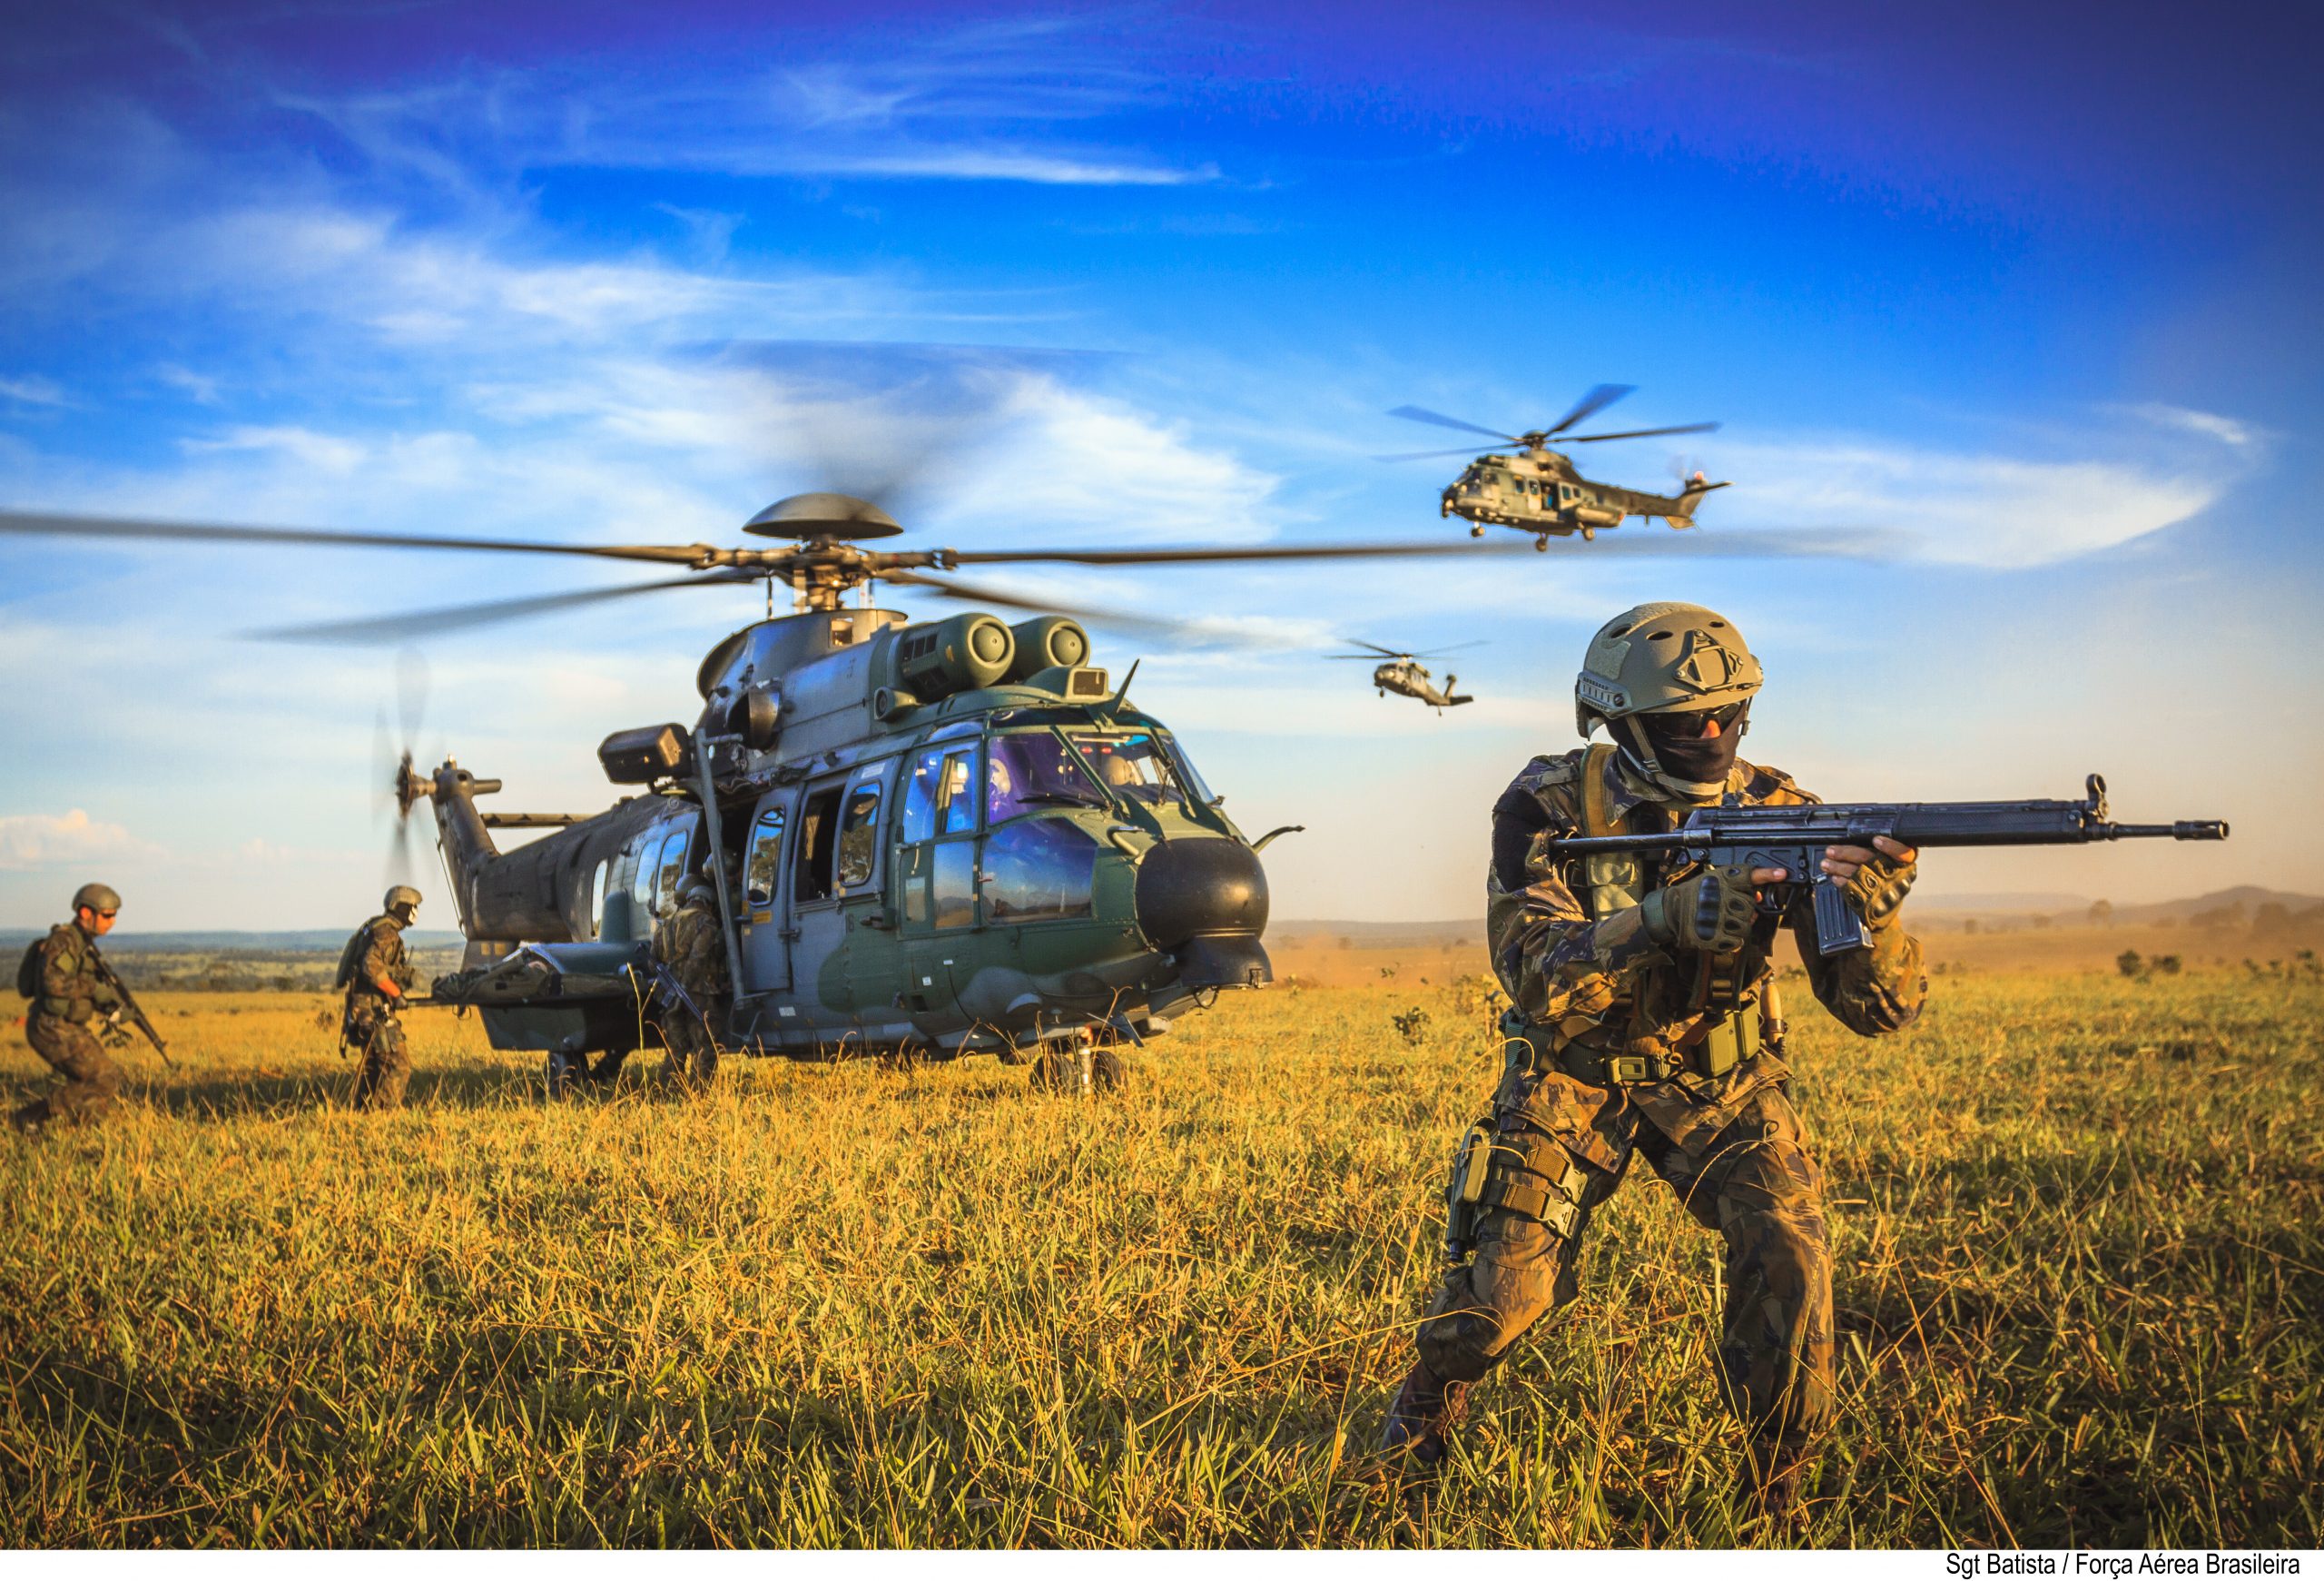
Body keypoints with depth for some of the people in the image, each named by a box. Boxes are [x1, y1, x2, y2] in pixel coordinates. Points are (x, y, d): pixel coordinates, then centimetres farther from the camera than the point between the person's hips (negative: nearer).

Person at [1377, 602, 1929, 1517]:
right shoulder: (1546, 808, -20)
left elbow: (1879, 1009, -20)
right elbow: (1538, 980, -32)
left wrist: (1873, 917, -43)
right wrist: (1670, 917, -47)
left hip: (1719, 1077, 1)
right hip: (1576, 1072, -1)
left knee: (1788, 1246, -21)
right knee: (1506, 1287, -8)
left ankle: (1779, 1490, 1)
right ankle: (1431, 1393, 28)